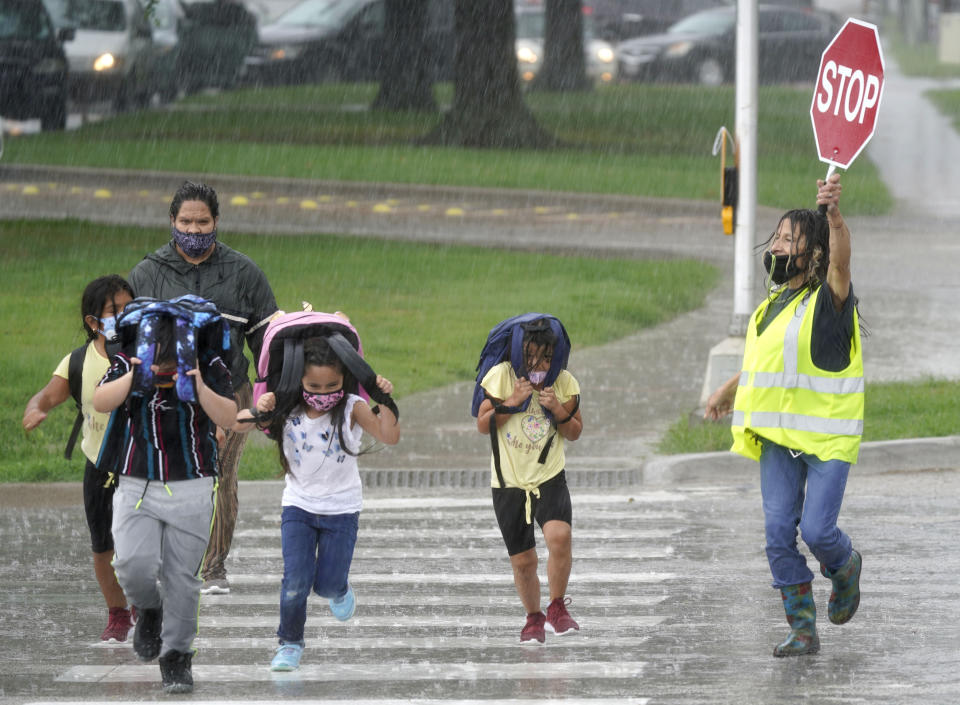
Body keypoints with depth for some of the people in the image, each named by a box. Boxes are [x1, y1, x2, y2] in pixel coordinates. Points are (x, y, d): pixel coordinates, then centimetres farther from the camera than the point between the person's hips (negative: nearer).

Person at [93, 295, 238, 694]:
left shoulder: (209, 368, -8)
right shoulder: (126, 364, -6)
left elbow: (228, 418, -18)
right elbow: (100, 403, -21)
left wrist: (199, 388, -35)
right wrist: (133, 379, -38)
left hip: (191, 489, 0)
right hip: (137, 485, 0)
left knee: (182, 579, 1)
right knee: (134, 564, -16)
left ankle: (176, 658, 15)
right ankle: (149, 610, 17)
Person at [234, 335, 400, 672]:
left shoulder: (352, 408, -15)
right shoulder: (288, 410, -10)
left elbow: (389, 437, -26)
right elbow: (239, 423, -11)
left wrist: (385, 401, -39)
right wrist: (258, 410, -32)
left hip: (341, 508, -1)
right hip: (299, 506, 1)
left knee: (327, 585, 3)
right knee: (295, 584, -6)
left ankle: (339, 590, 40)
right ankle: (290, 643, 14)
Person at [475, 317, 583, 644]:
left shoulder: (564, 382, -3)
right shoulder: (501, 376, -7)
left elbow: (575, 433, 5)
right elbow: (482, 424, -3)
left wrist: (559, 410, -15)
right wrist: (512, 402, -18)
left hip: (550, 477, 0)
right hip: (509, 481, 0)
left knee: (559, 536, -26)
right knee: (523, 560, 5)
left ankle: (557, 608, -8)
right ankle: (534, 618, 30)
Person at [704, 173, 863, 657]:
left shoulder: (829, 299, -11)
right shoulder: (773, 306, 11)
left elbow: (841, 259, -35)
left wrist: (834, 215, -54)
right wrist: (728, 391, 42)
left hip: (828, 439, -6)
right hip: (779, 436, 6)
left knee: (816, 530, -12)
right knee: (779, 534, -1)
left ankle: (844, 567, 24)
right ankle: (802, 629, 8)